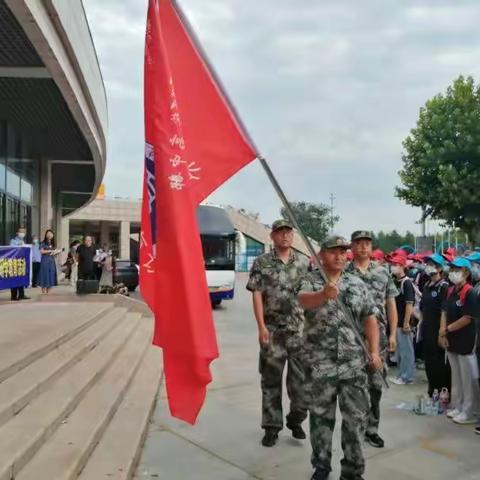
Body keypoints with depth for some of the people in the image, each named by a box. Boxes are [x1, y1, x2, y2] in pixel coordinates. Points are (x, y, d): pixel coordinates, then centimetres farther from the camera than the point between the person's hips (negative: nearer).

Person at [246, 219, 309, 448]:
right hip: (273, 330, -2)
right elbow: (257, 295, -4)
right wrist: (261, 326, -12)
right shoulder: (262, 263, 0)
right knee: (271, 379, 6)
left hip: (300, 330, 2)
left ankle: (295, 419, 25)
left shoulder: (303, 263, 8)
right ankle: (272, 426, 18)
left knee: (301, 378, 4)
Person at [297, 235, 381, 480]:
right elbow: (303, 300, -27)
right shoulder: (310, 281, -4)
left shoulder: (357, 284, 7)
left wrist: (374, 351, -1)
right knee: (321, 416, 10)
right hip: (319, 364, -2)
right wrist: (324, 294, -49)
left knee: (356, 417, 6)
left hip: (354, 363, 2)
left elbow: (369, 319, 10)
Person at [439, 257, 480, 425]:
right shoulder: (450, 291, 8)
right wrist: (442, 332, -3)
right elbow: (445, 312, 10)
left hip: (465, 342, -8)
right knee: (456, 377, 17)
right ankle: (457, 407, 29)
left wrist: (447, 329, -11)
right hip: (451, 341, 8)